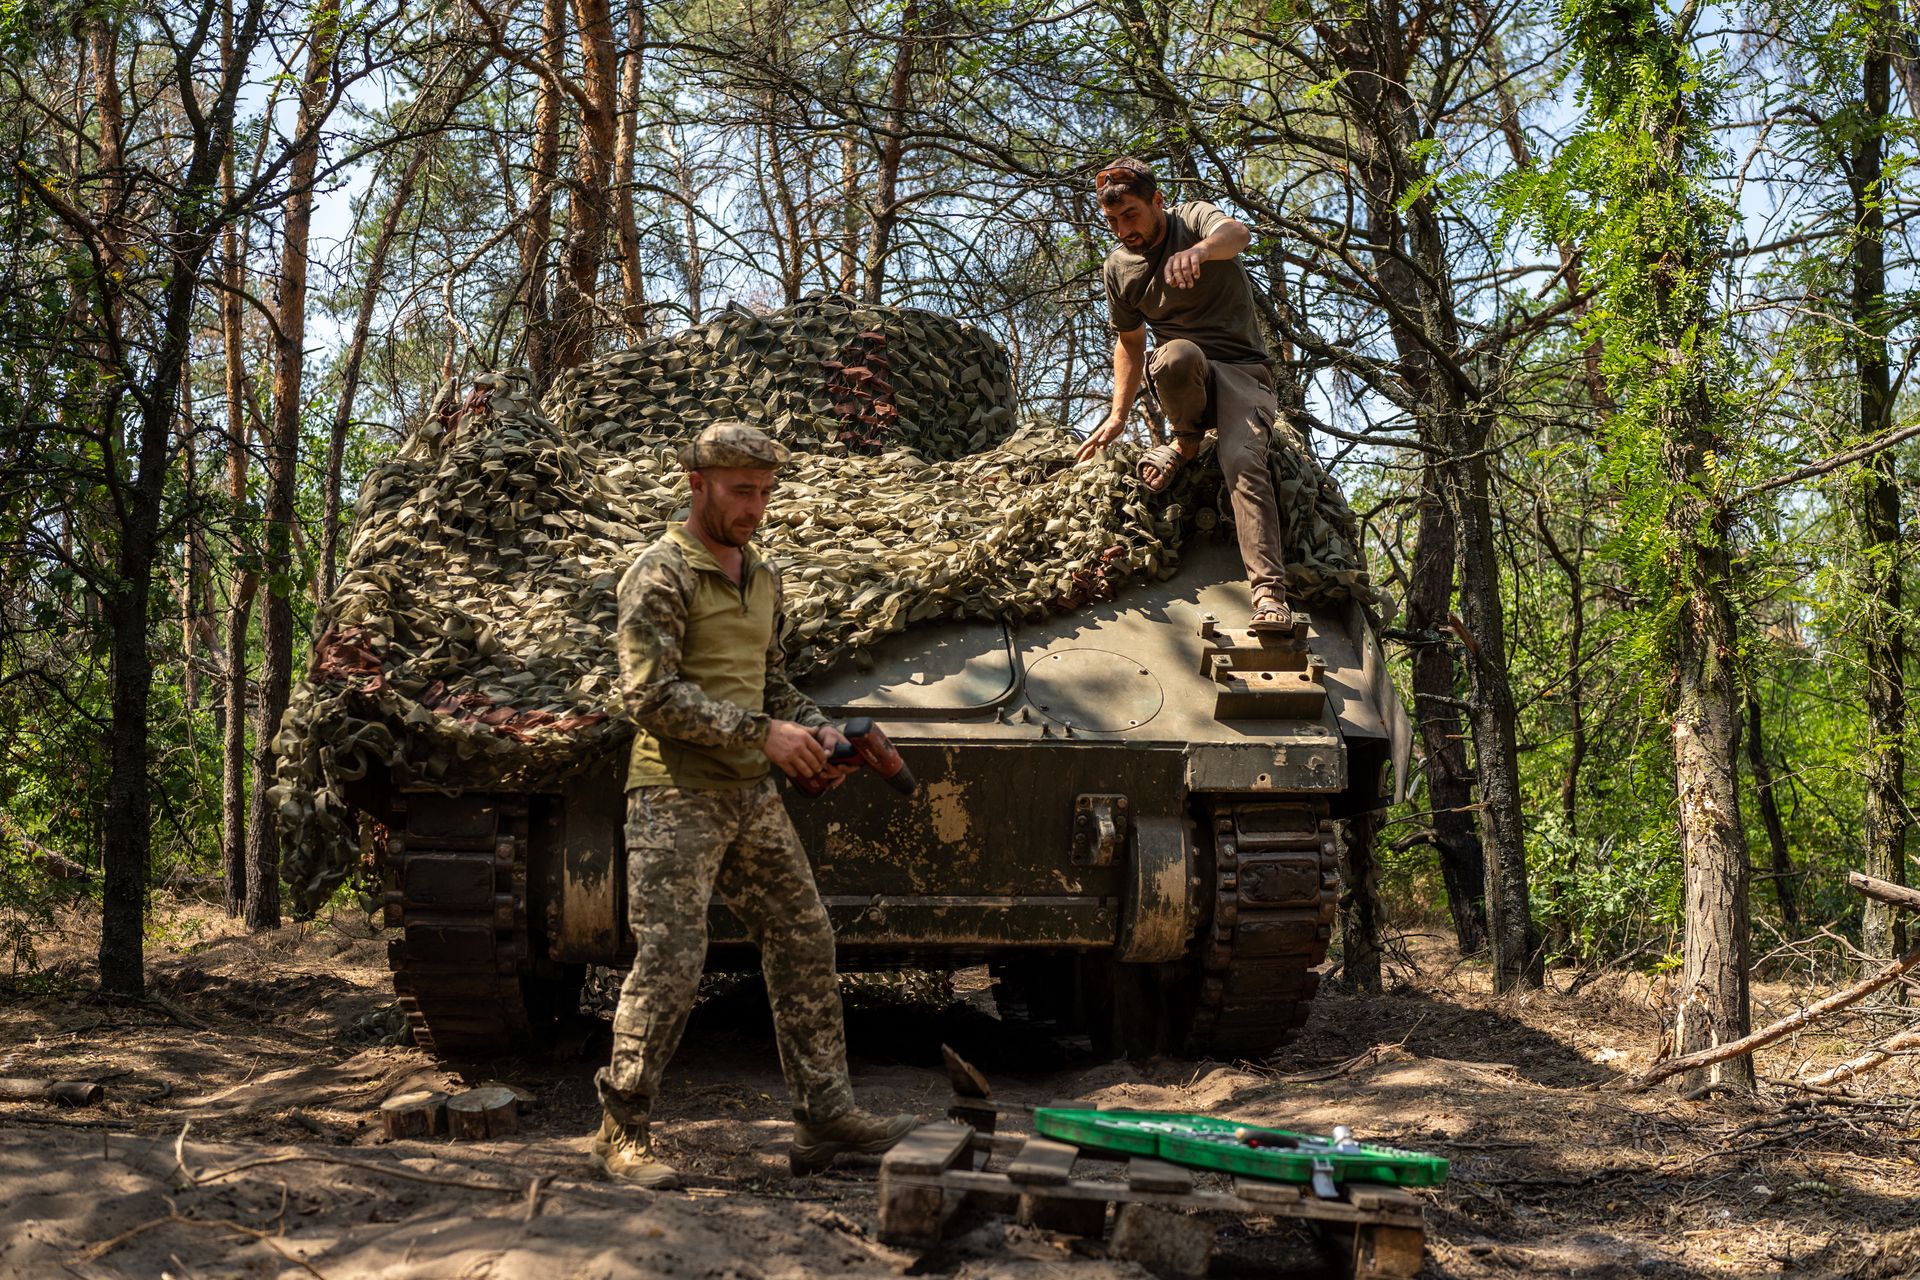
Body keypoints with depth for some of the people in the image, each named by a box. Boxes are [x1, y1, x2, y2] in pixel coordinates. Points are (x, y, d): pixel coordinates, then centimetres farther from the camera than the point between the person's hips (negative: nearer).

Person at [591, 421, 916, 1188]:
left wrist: (814, 729, 3)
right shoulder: (661, 575, -10)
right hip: (675, 798, -8)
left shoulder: (762, 579, 15)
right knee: (670, 964, -10)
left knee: (805, 945, 7)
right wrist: (762, 733, -22)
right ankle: (621, 1136, 2)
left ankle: (825, 1117, 15)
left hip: (752, 796, 8)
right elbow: (650, 696, -20)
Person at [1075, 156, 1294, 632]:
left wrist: (1200, 250, -55)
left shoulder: (1192, 219, -6)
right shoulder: (1118, 267, 7)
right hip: (1184, 378, 2)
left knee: (1243, 460, -30)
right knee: (1175, 354, -37)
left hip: (1242, 370, -2)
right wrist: (1118, 415, 10)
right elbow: (1129, 342, 20)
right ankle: (1186, 443, -7)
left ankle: (1269, 593, -37)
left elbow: (1237, 233, -31)